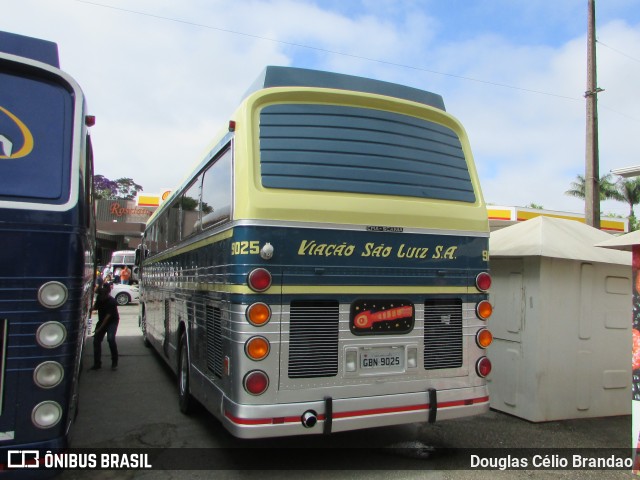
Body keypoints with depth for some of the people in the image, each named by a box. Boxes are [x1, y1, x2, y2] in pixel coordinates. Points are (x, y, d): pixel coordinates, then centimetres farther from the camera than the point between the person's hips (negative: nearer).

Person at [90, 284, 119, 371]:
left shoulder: (111, 301, -26)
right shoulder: (99, 298, -7)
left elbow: (108, 316, -25)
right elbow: (95, 308, 6)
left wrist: (99, 328, -24)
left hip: (112, 321, -7)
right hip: (102, 321, 7)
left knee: (110, 338, -25)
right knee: (96, 340, 0)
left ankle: (114, 363, -13)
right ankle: (97, 364, 12)